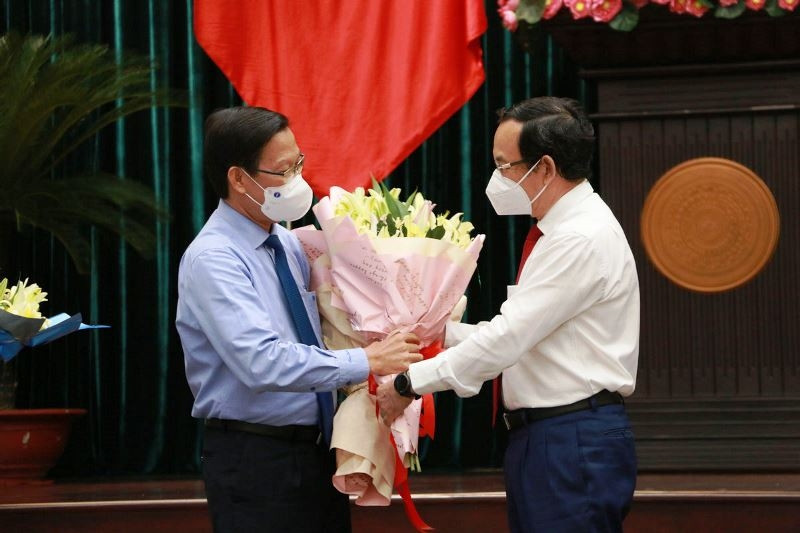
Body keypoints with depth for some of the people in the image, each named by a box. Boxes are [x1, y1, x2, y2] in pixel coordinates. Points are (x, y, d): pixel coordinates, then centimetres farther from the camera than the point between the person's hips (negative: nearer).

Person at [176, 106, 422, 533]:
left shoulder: (288, 244, 10)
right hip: (254, 461, -8)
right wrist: (365, 362, -25)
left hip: (316, 448, 8)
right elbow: (263, 362, -28)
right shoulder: (212, 260, -16)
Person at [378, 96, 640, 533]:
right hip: (541, 440, 10)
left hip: (575, 446, -10)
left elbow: (506, 341, -19)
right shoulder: (562, 232, 17)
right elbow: (516, 334, 20)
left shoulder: (584, 239, -17)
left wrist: (409, 384, -12)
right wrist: (444, 332, 11)